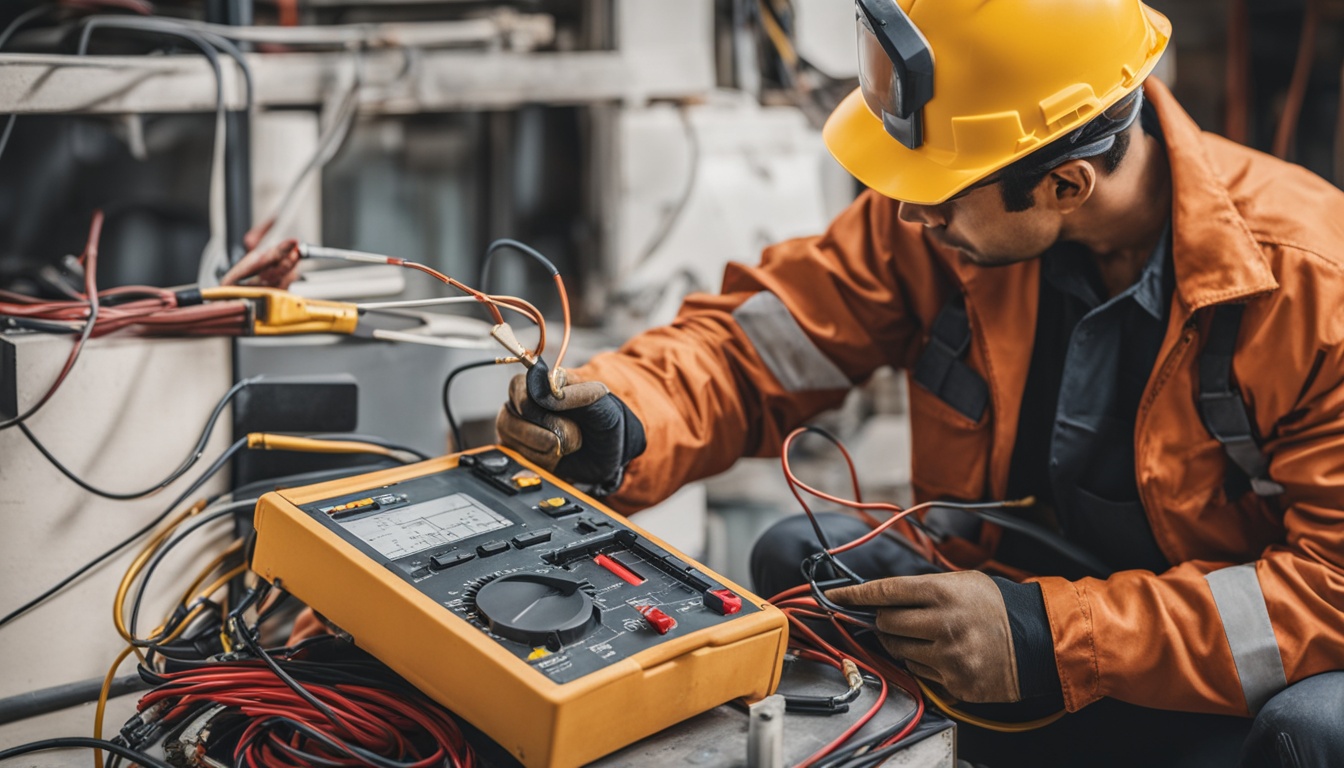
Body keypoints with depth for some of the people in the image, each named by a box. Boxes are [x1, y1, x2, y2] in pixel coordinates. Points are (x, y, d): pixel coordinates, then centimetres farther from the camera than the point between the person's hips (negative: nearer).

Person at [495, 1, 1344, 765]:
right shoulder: (929, 226, -9)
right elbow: (754, 340, -2)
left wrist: (1055, 637, -30)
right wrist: (614, 424, -24)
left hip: (1234, 691, -3)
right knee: (798, 557, -16)